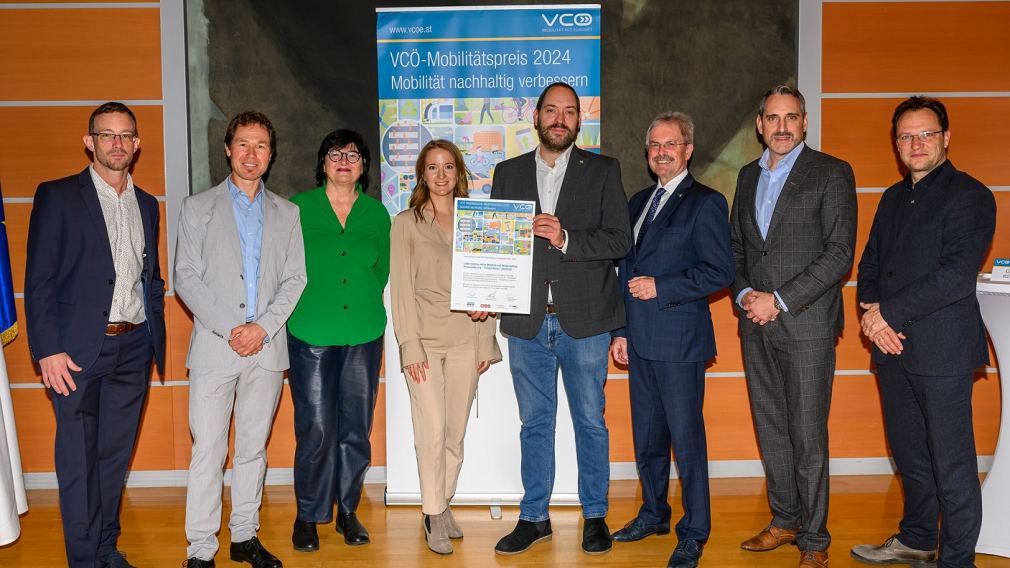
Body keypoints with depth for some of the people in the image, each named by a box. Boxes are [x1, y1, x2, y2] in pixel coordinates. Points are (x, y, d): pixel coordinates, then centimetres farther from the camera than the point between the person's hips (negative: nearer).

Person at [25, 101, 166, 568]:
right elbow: (39, 280, -6)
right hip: (78, 350, -4)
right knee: (78, 459, 3)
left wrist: (156, 338, 9)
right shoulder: (57, 196, -2)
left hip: (133, 349, 4)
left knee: (115, 455, 13)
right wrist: (48, 350, -13)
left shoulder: (146, 204, 13)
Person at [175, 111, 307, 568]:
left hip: (267, 346, 2)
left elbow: (295, 279, 6)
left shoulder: (286, 213, 12)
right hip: (214, 346, -2)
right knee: (208, 451, -2)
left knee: (253, 448, 10)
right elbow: (186, 278, -1)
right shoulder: (198, 207, 6)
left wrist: (263, 327, -8)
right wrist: (229, 329, -12)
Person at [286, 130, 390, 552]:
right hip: (311, 335, -2)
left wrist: (365, 305, 9)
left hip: (364, 335, 3)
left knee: (357, 429, 8)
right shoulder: (298, 207, 1)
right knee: (316, 430, -2)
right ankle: (308, 516, 17)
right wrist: (303, 306, 4)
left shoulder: (376, 212, 8)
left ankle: (347, 510, 24)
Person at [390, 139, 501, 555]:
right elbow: (401, 289, -1)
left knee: (456, 431, 7)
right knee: (433, 431, -7)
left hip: (465, 338, 3)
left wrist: (486, 341, 4)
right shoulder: (406, 223, 3)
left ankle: (443, 503, 24)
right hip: (425, 337, -3)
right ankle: (434, 516, 6)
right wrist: (410, 346, -9)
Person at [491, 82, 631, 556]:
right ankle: (534, 518, 24)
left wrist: (566, 239, -19)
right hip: (527, 321, 2)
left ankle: (595, 516, 24)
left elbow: (620, 240, -5)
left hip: (584, 320, -2)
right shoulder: (507, 173, 10)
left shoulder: (603, 171, 4)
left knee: (590, 422, 9)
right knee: (535, 424, 11)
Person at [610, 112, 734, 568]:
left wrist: (660, 287, -15)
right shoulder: (639, 201, 16)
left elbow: (719, 272, -13)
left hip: (679, 340, -7)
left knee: (687, 438, 0)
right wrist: (621, 331, 15)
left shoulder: (705, 203, -6)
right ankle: (653, 514, 33)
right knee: (647, 437, 16)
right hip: (640, 340, 7)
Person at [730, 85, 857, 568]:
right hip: (755, 325, 5)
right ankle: (784, 520, 28)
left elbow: (840, 254, -10)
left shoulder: (832, 173, -3)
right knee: (771, 432, 13)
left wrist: (779, 301, -14)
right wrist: (744, 293, -1)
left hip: (805, 324, -5)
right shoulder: (749, 176, 14)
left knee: (808, 438, 0)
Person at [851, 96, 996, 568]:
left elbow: (957, 274, -19)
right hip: (893, 347, 7)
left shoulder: (970, 196, -8)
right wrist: (870, 313, -3)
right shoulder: (893, 198, 16)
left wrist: (890, 312, -15)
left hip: (942, 350, -7)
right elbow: (870, 263, 16)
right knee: (909, 453, 18)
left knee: (951, 462, 1)